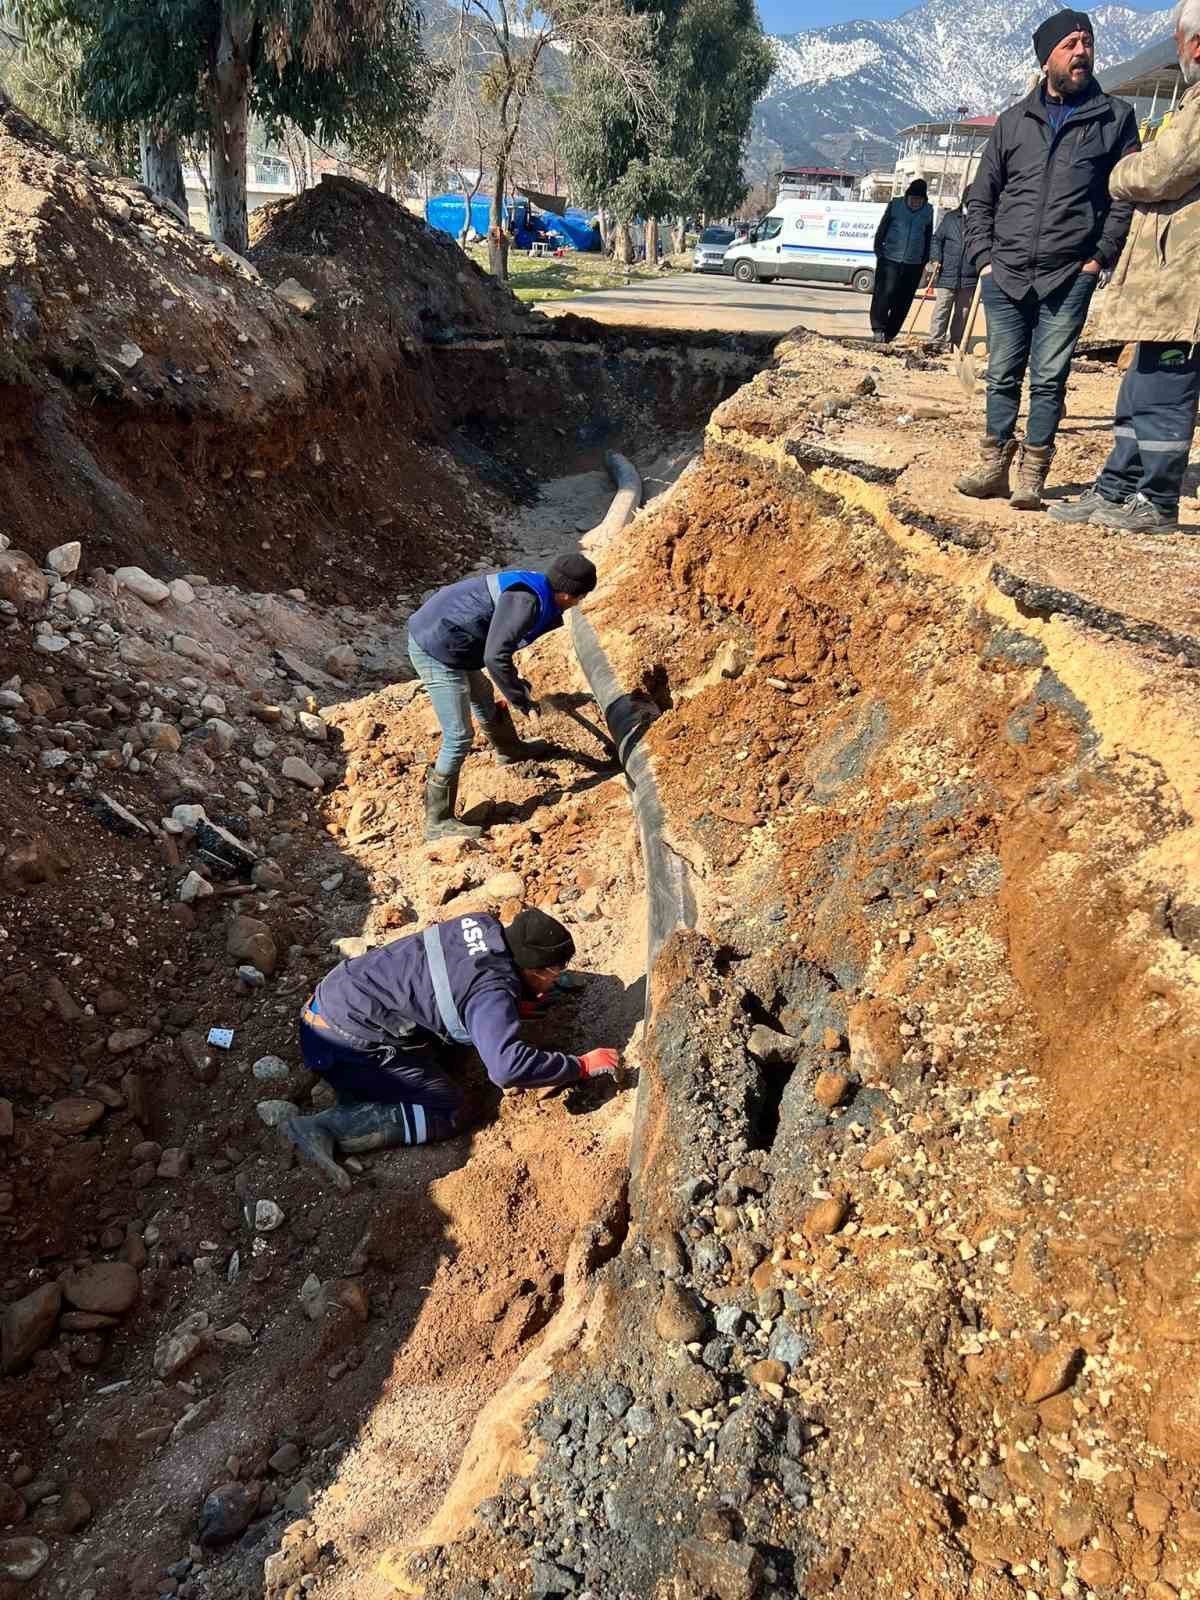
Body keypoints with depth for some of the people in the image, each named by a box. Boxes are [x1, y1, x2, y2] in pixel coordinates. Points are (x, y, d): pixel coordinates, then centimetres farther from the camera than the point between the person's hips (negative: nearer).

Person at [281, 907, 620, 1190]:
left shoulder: (484, 925, 2)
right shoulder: (494, 993, -21)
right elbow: (506, 1066, -34)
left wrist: (513, 1006, 8)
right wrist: (582, 1066, -22)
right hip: (348, 1043, -9)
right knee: (447, 1115, -4)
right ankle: (323, 1129, -15)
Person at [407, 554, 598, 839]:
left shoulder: (528, 585, 7)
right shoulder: (526, 602, -23)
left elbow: (496, 644, 23)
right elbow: (495, 657, -31)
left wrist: (516, 687, 32)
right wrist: (523, 702, -22)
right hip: (437, 652, -10)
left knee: (483, 698, 32)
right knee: (458, 737, -6)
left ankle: (510, 749, 59)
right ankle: (438, 821, 3)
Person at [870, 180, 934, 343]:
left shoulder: (928, 211, 7)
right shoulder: (895, 205, 1)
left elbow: (928, 238, 15)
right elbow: (881, 230, 5)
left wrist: (925, 262, 11)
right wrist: (879, 253, -2)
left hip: (914, 263, 2)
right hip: (890, 259, -2)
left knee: (903, 301, 2)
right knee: (884, 293, -13)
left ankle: (889, 334, 8)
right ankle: (878, 329, -5)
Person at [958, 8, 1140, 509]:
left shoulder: (1115, 117, 7)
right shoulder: (1013, 120, 12)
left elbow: (1127, 195, 5)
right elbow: (981, 197, 15)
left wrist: (1102, 257, -4)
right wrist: (984, 256, 3)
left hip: (1069, 279, -2)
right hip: (1004, 276, 2)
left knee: (1048, 379, -2)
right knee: (1002, 376, 4)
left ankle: (1032, 477, 2)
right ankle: (993, 467, 12)